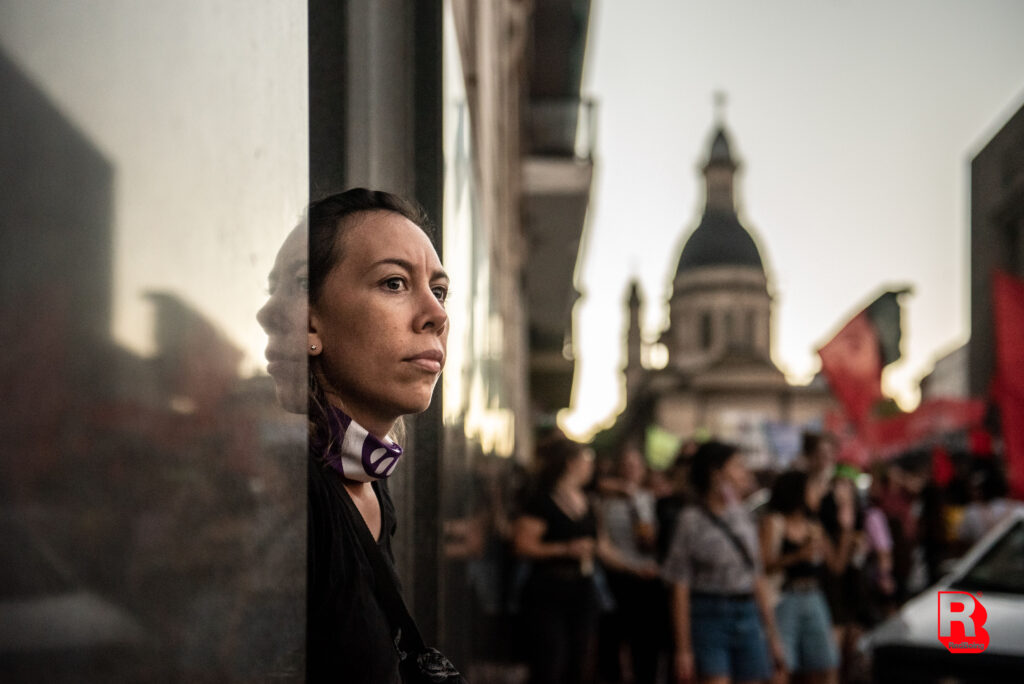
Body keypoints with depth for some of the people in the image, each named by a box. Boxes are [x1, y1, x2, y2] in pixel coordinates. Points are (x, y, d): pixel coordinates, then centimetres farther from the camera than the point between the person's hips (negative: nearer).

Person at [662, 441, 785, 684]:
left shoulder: (742, 515, 11)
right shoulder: (692, 520, -7)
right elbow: (680, 589, -8)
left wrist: (772, 634, 16)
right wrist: (683, 649, -12)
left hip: (748, 618, 6)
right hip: (709, 616, -6)